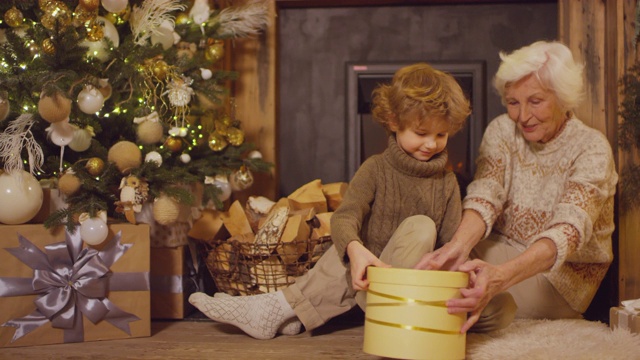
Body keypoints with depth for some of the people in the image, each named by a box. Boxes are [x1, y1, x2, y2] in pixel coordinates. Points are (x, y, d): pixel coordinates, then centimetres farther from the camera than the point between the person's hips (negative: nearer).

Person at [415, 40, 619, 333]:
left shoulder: (592, 149, -15)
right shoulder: (502, 130, -1)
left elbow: (569, 229, -32)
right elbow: (485, 195, -18)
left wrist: (501, 276, -51)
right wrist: (457, 246, -43)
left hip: (566, 274, -3)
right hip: (503, 254, 4)